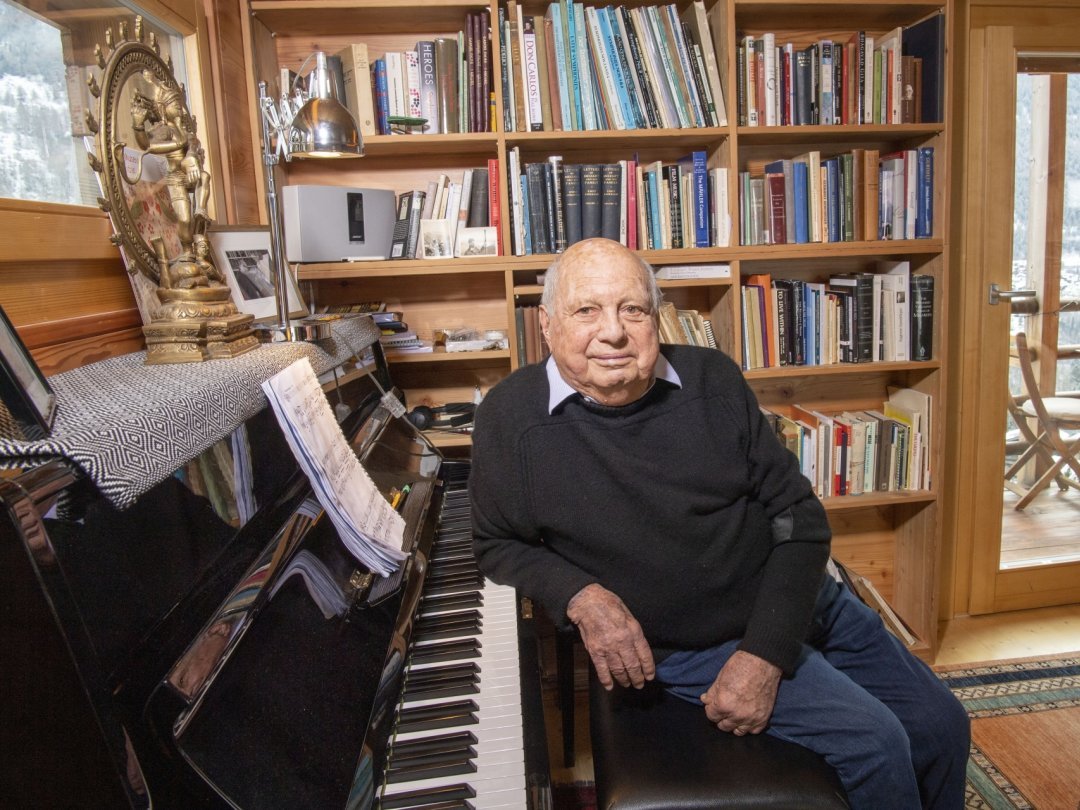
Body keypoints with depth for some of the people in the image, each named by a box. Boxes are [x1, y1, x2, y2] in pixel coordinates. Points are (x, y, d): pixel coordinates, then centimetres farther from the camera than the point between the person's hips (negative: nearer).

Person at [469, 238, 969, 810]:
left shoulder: (712, 378, -6)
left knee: (942, 725, 10)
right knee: (873, 740, -18)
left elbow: (800, 517, -5)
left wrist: (765, 654, -16)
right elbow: (497, 545, -1)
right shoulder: (511, 418, -14)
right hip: (693, 648, -4)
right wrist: (581, 597, -21)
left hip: (799, 601, 5)